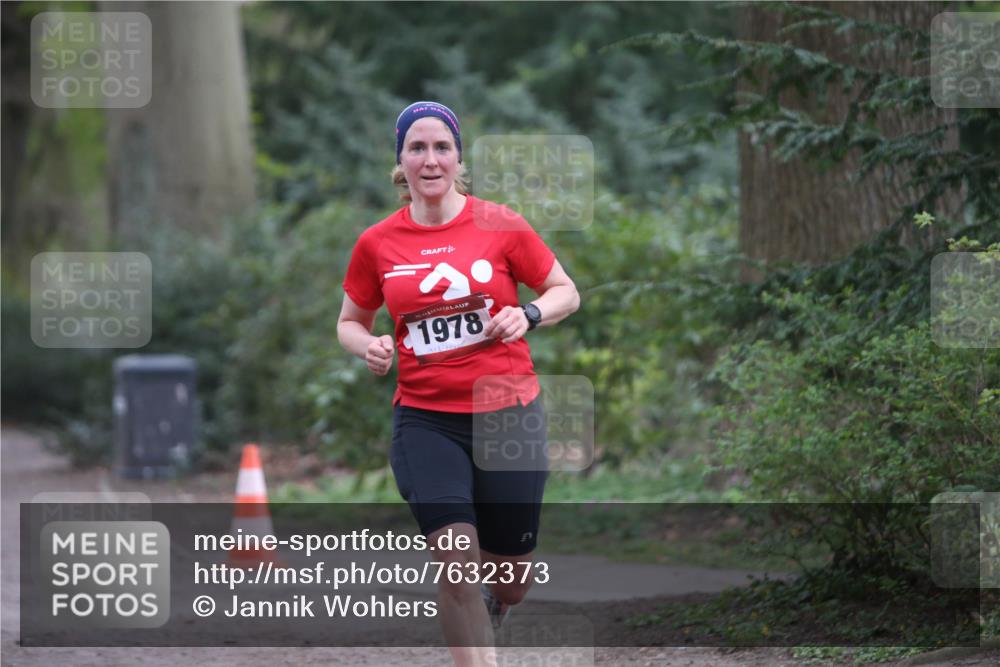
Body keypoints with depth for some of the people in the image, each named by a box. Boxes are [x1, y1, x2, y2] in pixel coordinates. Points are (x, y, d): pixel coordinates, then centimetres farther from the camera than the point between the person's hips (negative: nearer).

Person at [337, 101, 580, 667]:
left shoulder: (500, 225, -3)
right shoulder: (377, 244, 2)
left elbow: (566, 293, 6)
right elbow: (350, 323, 16)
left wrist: (526, 316, -14)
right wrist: (370, 347, -7)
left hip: (508, 413, 0)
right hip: (425, 421, 0)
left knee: (512, 575, 10)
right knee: (456, 561, -18)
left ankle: (486, 619, 47)